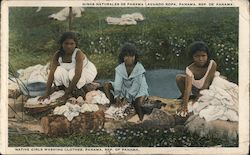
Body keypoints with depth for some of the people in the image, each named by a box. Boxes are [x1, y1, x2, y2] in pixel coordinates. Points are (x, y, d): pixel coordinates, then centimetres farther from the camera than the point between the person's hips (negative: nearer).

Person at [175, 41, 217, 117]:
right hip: (195, 88, -2)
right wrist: (184, 105, -51)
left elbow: (207, 83, -28)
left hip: (207, 89, 2)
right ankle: (183, 97, 2)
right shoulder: (190, 69, -30)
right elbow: (188, 88, -40)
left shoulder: (212, 64, -31)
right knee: (179, 78, -21)